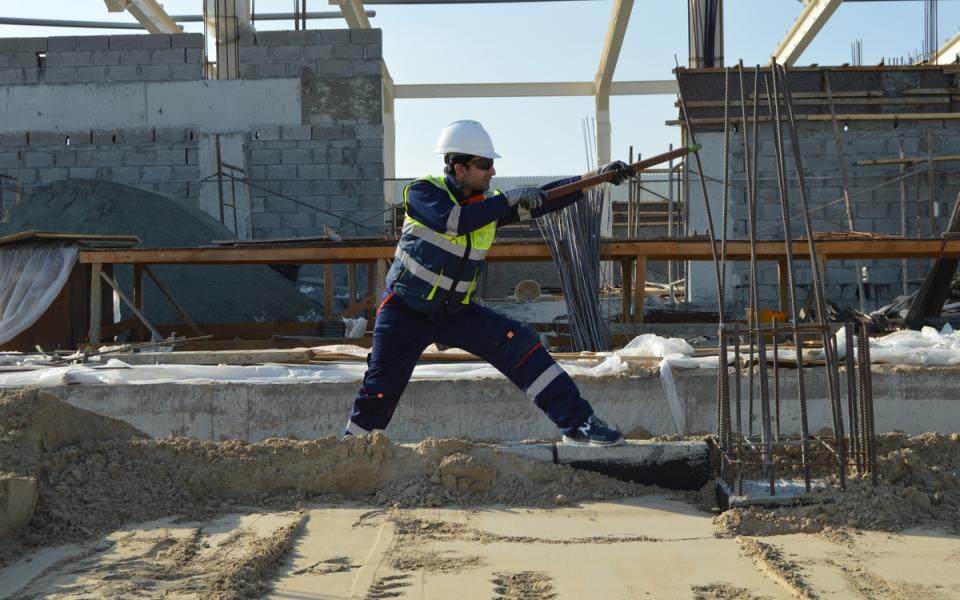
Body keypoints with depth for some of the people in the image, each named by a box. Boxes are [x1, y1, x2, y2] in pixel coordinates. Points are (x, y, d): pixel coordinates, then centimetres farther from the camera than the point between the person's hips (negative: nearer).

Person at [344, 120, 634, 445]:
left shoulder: (489, 203, -1)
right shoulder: (422, 192, -14)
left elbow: (542, 199, -5)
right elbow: (454, 221, -33)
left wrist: (598, 176, -14)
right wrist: (510, 199, -33)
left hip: (454, 311, 3)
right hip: (404, 310, -3)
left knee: (518, 343, -15)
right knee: (379, 390, -2)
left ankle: (576, 423, -15)